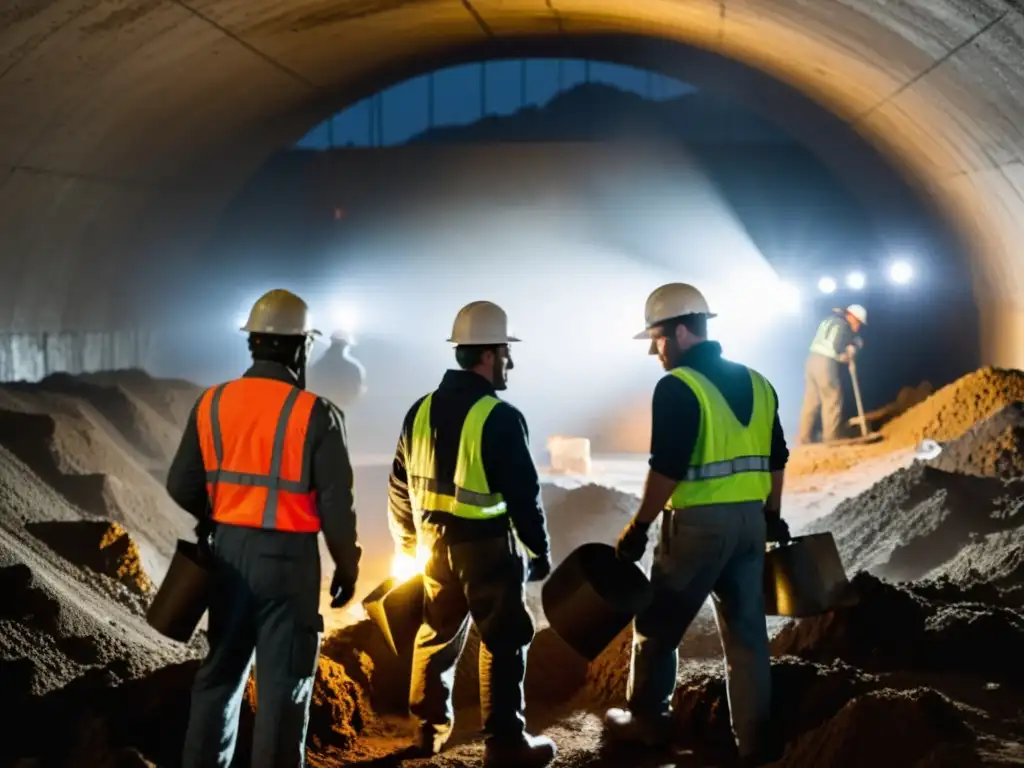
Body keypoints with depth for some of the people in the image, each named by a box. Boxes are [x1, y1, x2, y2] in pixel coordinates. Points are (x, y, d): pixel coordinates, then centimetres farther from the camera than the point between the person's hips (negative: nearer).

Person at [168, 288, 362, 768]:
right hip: (287, 557, -5)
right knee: (283, 682, 5)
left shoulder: (212, 403, -2)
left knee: (221, 670, 18)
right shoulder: (315, 415, -14)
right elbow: (336, 504, -12)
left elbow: (182, 485, 4)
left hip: (229, 550, 5)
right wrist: (347, 566, 3)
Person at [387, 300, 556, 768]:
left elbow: (401, 485, 11)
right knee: (504, 641, 3)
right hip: (486, 545, -7)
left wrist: (408, 542, 22)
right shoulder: (500, 417, -17)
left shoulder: (422, 410, 4)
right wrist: (540, 551, -3)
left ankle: (429, 730, 26)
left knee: (437, 634, 19)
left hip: (435, 541, 7)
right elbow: (523, 493, -15)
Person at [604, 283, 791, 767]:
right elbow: (776, 459, 16)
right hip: (749, 520, 7)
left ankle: (646, 721, 21)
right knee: (746, 633, 10)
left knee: (657, 626, 10)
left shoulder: (677, 387, -13)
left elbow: (666, 469, -18)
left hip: (699, 523, -7)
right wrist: (773, 516, 26)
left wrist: (639, 527, -11)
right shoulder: (756, 383, 11)